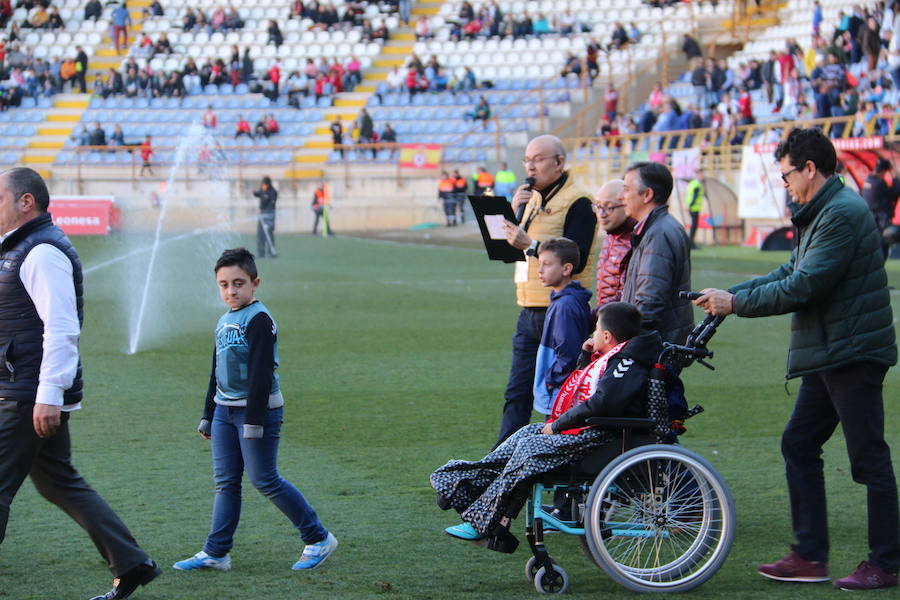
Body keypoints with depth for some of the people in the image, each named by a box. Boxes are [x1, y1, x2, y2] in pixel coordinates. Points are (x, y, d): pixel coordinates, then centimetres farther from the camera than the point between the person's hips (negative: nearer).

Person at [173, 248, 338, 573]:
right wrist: (208, 416, 24)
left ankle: (318, 538, 6)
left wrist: (254, 420, -21)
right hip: (225, 409, 8)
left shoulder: (258, 320, -13)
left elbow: (261, 373, -18)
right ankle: (215, 553, 10)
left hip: (258, 409, -8)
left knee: (265, 479, -5)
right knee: (225, 481, 7)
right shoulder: (224, 322, 14)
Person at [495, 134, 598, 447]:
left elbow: (574, 260, -17)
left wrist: (530, 245, -25)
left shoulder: (577, 202, -8)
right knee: (517, 394, 7)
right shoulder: (533, 198, 17)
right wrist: (515, 212, 0)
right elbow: (509, 247, 14)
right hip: (530, 312, 8)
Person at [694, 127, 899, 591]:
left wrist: (737, 303, -13)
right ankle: (810, 556, 14)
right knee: (798, 445, 11)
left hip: (853, 355, -11)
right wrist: (729, 293, 8)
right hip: (827, 356, 11)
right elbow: (791, 272, 19)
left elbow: (804, 287, -21)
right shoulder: (821, 214, 17)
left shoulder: (843, 214, -17)